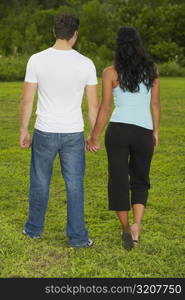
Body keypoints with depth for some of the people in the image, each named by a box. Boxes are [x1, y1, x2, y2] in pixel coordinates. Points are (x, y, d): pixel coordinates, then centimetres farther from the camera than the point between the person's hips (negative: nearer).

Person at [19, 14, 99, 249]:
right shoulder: (86, 64, -5)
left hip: (44, 132, 0)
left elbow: (27, 100, -5)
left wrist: (23, 131, 6)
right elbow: (93, 105, -1)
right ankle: (77, 236, 11)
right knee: (74, 185, 7)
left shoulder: (37, 60, -8)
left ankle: (34, 229, 31)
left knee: (40, 182, 15)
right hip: (73, 133, 0)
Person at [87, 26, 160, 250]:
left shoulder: (111, 73, -3)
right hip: (144, 131, 2)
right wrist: (156, 131, 17)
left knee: (118, 179, 10)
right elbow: (155, 104, 7)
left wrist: (94, 137, 4)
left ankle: (126, 228, 14)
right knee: (140, 180, 15)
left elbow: (105, 108, -4)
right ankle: (137, 224, -5)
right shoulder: (151, 69, 4)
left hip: (118, 129, -2)